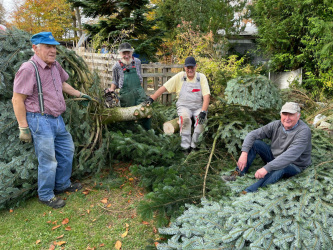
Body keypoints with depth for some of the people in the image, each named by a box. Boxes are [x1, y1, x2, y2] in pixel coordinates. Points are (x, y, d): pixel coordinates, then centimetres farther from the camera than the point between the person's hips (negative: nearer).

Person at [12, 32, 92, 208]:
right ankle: (46, 196, 21)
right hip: (40, 121, -9)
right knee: (48, 161, -1)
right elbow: (17, 100, -17)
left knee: (66, 150, 20)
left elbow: (63, 84, 27)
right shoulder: (28, 69, -18)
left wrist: (80, 94, 30)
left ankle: (62, 185, 39)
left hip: (57, 119, 9)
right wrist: (23, 128, -17)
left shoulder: (55, 65, 7)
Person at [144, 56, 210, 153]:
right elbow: (164, 88, 2)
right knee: (185, 117, -34)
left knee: (202, 119, -32)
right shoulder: (180, 76, 3)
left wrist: (203, 112, -20)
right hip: (183, 106, 0)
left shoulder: (201, 77, 2)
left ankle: (194, 145, -18)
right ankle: (186, 147, -26)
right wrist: (151, 99, -8)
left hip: (198, 107, 1)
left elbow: (206, 96, -6)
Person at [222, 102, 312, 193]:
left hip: (293, 166, -5)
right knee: (254, 142, -13)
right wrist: (244, 154, -26)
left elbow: (290, 155, -37)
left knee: (280, 167, -41)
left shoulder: (304, 131, -25)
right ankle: (238, 174, -20)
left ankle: (249, 192, -52)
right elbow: (252, 134, -9)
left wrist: (266, 168, -45)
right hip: (273, 157, 6)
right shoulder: (276, 125, -7)